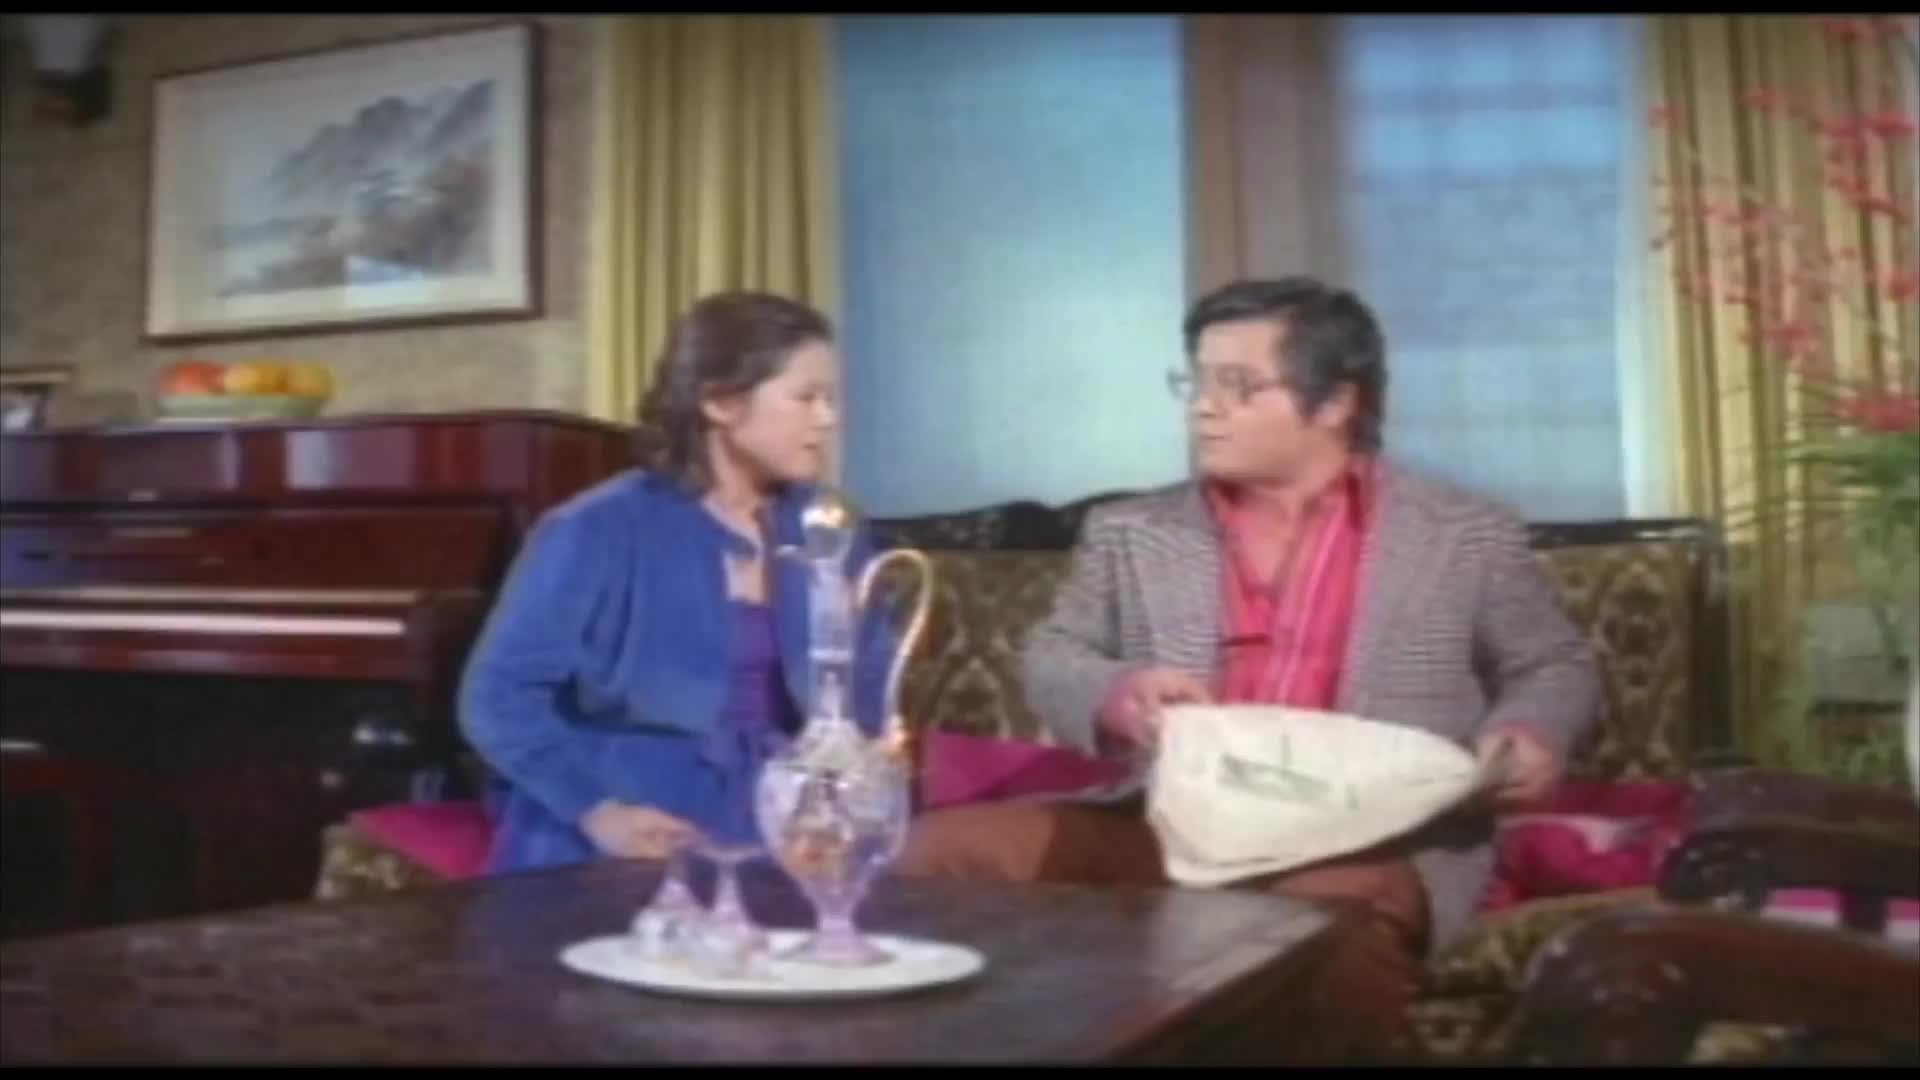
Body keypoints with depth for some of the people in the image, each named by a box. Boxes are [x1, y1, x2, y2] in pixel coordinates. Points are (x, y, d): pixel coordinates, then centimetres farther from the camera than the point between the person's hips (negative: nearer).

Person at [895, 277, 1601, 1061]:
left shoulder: (1466, 534, 10)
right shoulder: (1130, 532, 14)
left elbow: (1555, 666, 17)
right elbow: (1049, 662, 13)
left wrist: (1529, 731, -6)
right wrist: (1116, 696, -11)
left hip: (1371, 841, -2)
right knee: (943, 848, -17)